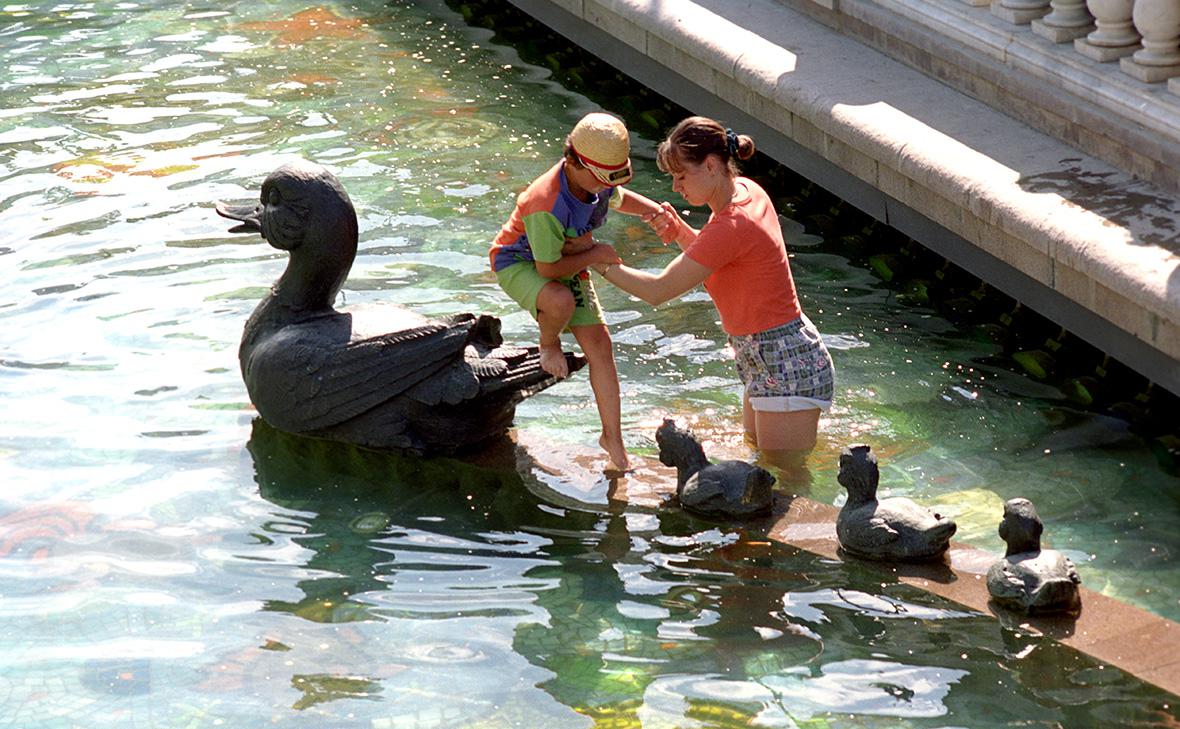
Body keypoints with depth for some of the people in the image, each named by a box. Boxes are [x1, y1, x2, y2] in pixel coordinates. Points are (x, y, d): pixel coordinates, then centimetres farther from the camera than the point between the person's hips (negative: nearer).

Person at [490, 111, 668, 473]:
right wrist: (596, 255, -23)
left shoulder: (596, 181, -15)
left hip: (568, 262, 7)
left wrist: (652, 209, -8)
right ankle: (548, 344, -2)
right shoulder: (547, 205, -39)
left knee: (598, 343, -1)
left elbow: (618, 198, 12)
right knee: (560, 301, -41)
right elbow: (548, 269, -32)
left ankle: (613, 439, 12)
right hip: (519, 263, -7)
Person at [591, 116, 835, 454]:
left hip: (786, 367, -10)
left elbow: (656, 291, -21)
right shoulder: (745, 190, 2)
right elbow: (711, 256, 21)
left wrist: (601, 263, -8)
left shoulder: (732, 227, -26)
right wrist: (679, 230, 0)